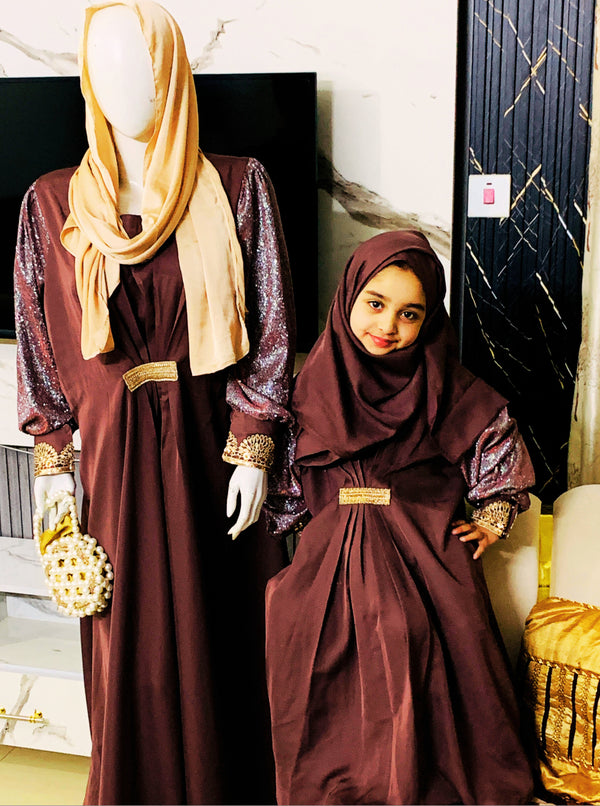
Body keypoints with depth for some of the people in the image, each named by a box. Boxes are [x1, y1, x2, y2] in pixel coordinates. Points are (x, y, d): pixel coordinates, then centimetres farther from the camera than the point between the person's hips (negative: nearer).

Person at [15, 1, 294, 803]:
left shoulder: (237, 188, -2)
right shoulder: (53, 202, 2)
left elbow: (268, 325, -3)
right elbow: (40, 338, 4)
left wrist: (253, 448, -8)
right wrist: (51, 462, 1)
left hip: (208, 433, 0)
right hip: (111, 443, 1)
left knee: (217, 625, 11)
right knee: (129, 633, 10)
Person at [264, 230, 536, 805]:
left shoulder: (445, 388, 1)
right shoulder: (312, 384, 5)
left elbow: (503, 448, 12)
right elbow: (286, 476, 15)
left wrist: (493, 520, 8)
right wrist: (313, 529, 11)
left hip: (427, 563, -1)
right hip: (331, 563, 2)